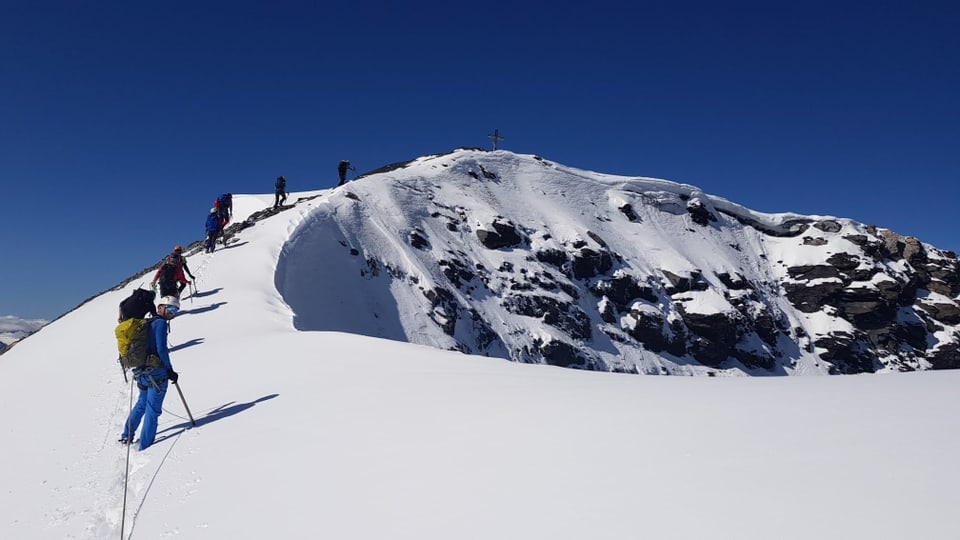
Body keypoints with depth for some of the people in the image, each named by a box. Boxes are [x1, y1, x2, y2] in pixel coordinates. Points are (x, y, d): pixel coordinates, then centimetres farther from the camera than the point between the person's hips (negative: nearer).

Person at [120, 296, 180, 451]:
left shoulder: (148, 323, 15)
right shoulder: (161, 323, -12)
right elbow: (161, 349, -18)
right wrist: (170, 371, -11)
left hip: (143, 372, 9)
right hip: (157, 373, -9)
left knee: (142, 403, 25)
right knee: (153, 409, -2)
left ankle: (126, 436, 34)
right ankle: (145, 447, 1)